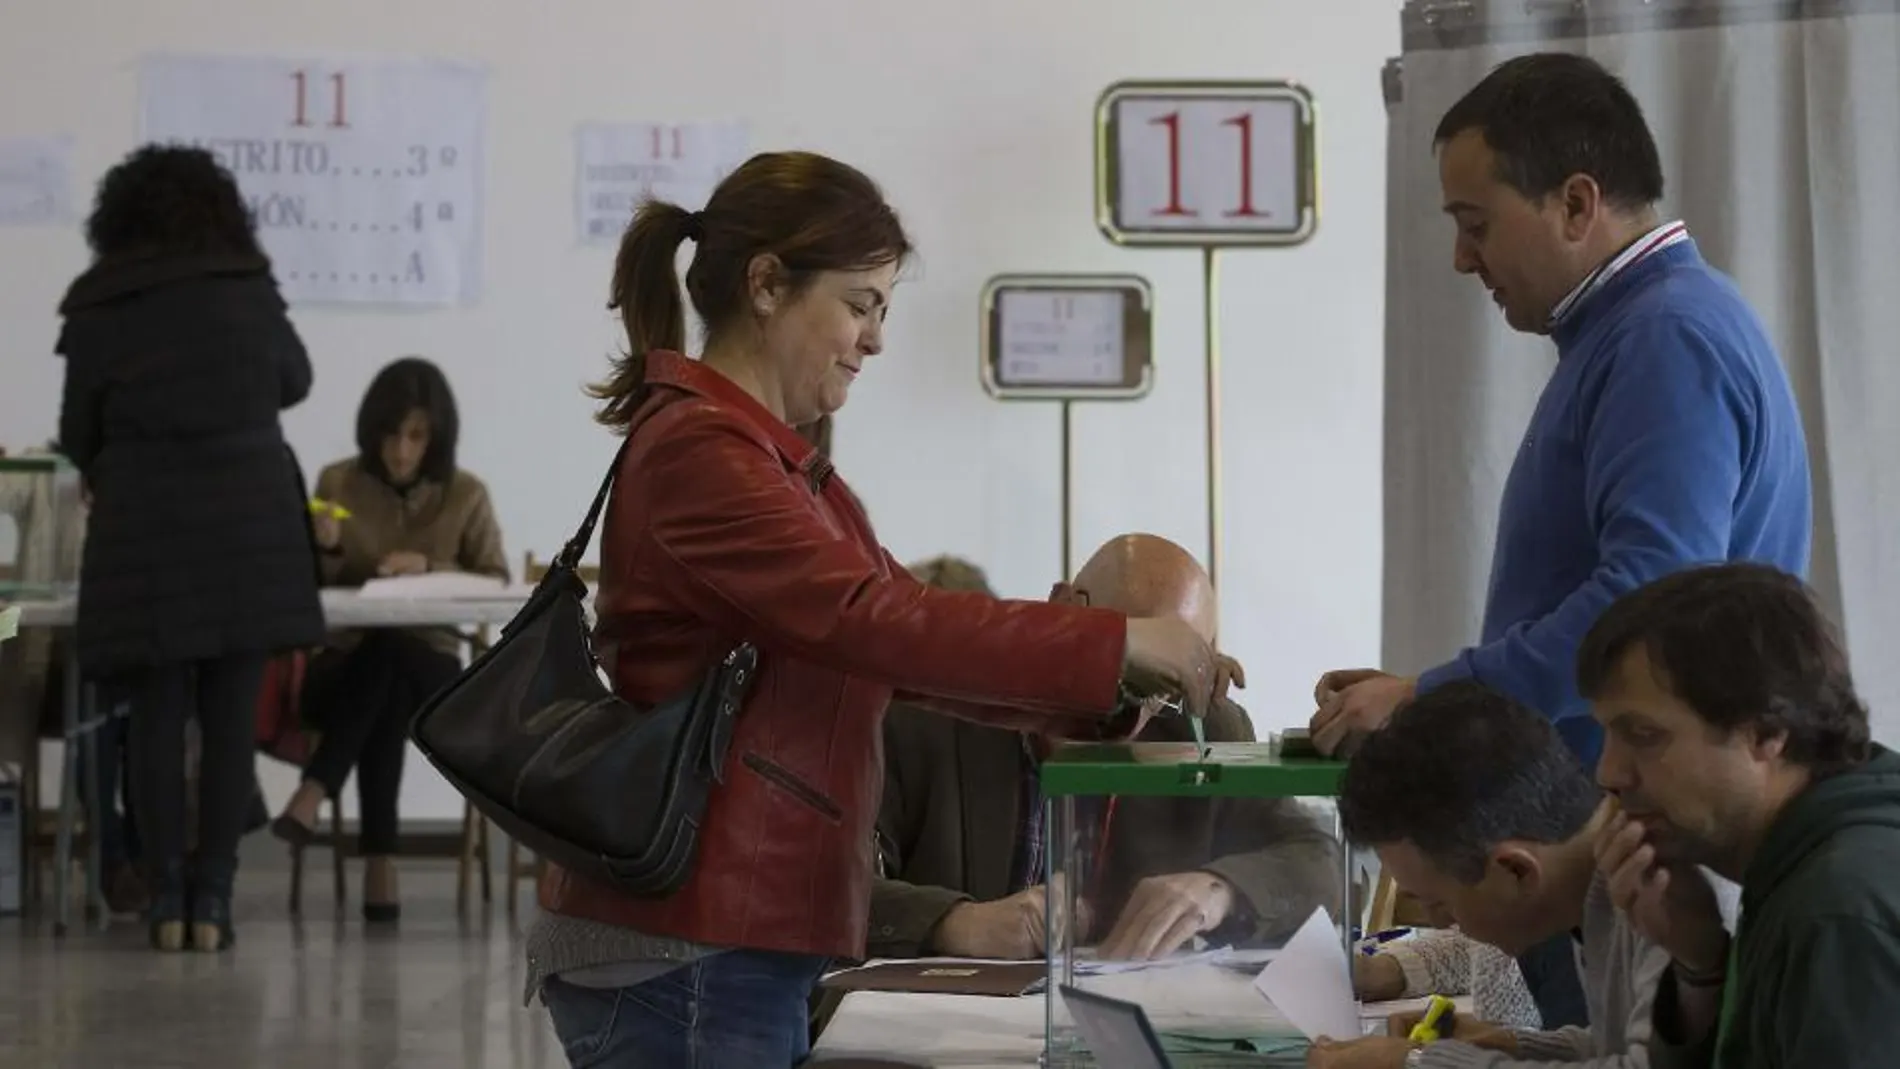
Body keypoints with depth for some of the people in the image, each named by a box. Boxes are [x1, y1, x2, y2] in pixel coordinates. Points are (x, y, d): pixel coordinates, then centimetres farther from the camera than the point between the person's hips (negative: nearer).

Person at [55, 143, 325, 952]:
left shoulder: (98, 309, 0)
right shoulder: (249, 290, 3)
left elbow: (79, 435, 7)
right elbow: (294, 380, 20)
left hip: (145, 529, -1)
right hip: (250, 525, 1)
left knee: (157, 716, 5)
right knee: (232, 717, 4)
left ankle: (165, 901, 3)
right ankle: (213, 900, 2)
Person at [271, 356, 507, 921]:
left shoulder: (466, 495, 2)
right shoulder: (338, 482, 3)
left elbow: (495, 584, 0)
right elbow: (307, 590, 5)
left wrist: (429, 568, -16)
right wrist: (326, 550, -17)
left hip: (429, 665, 0)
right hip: (346, 665, 0)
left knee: (391, 654, -38)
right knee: (384, 655, -38)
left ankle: (314, 794, -43)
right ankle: (379, 858, -43)